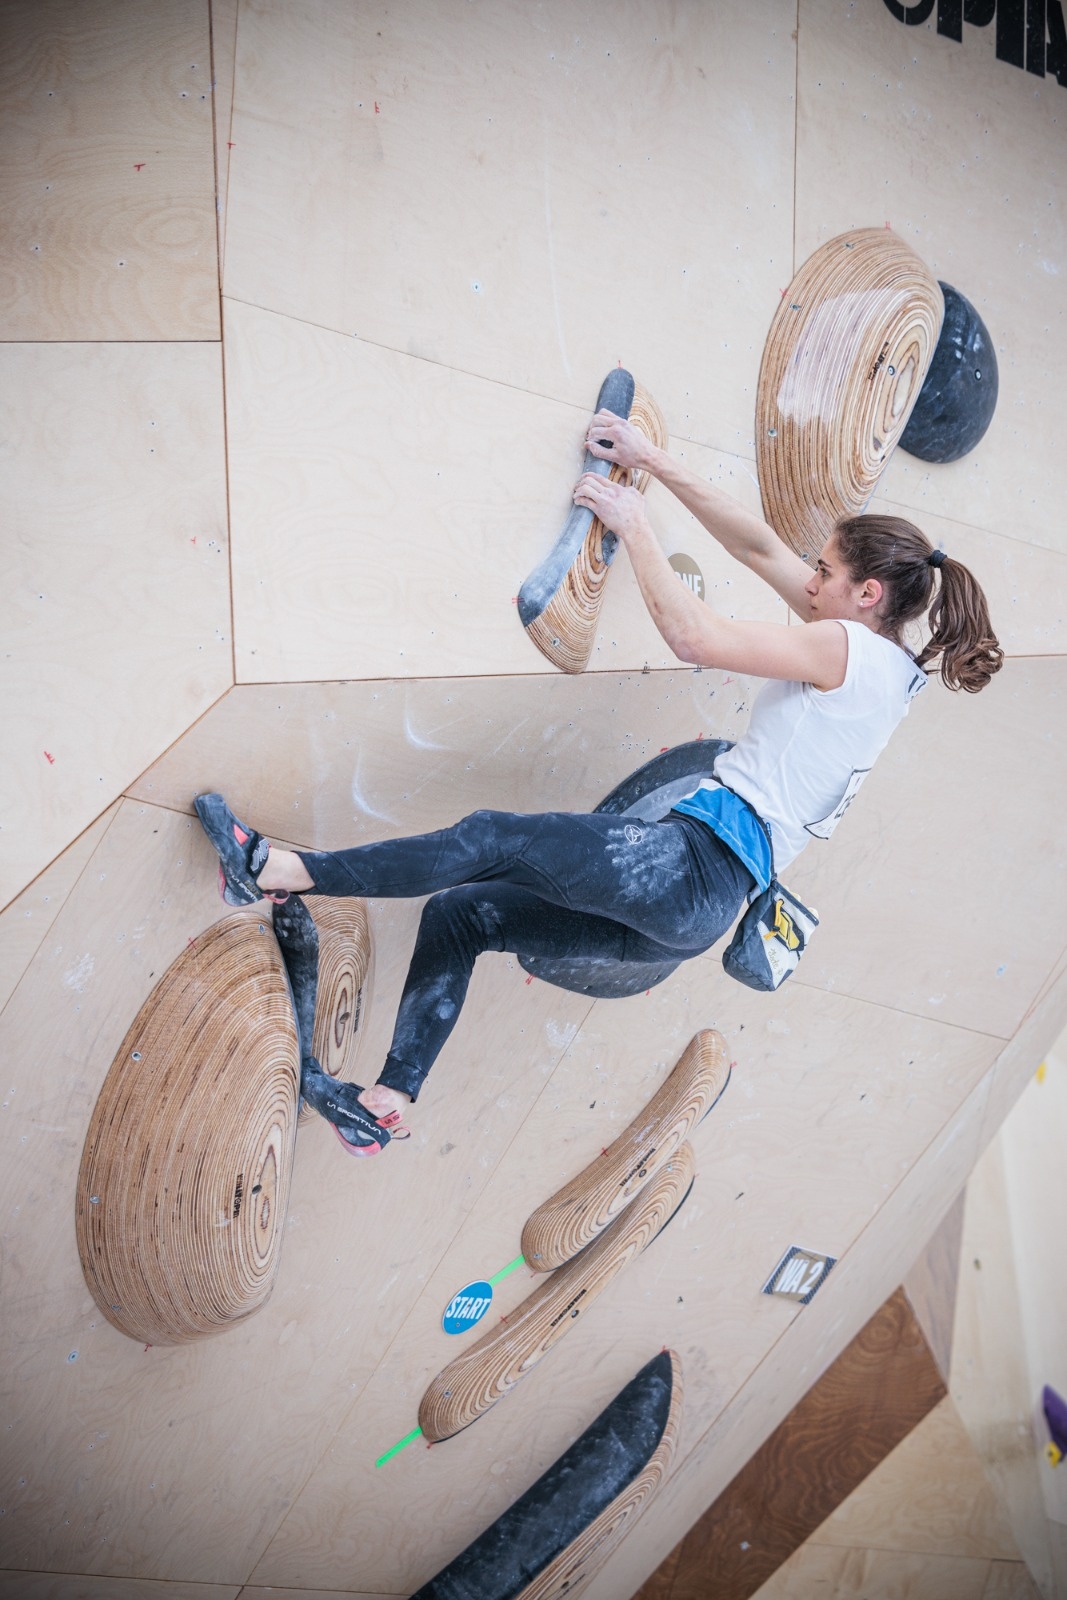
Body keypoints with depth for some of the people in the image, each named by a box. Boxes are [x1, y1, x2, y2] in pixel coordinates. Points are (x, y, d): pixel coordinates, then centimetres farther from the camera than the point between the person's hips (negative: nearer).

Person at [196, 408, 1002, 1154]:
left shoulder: (853, 650, -8)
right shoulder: (867, 653, 19)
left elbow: (696, 636, -15)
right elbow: (760, 546, 18)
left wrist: (634, 523, -4)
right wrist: (655, 461, 16)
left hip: (697, 867, -10)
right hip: (687, 910, 10)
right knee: (459, 913, 7)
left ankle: (276, 870, -8)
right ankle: (388, 1102, 6)